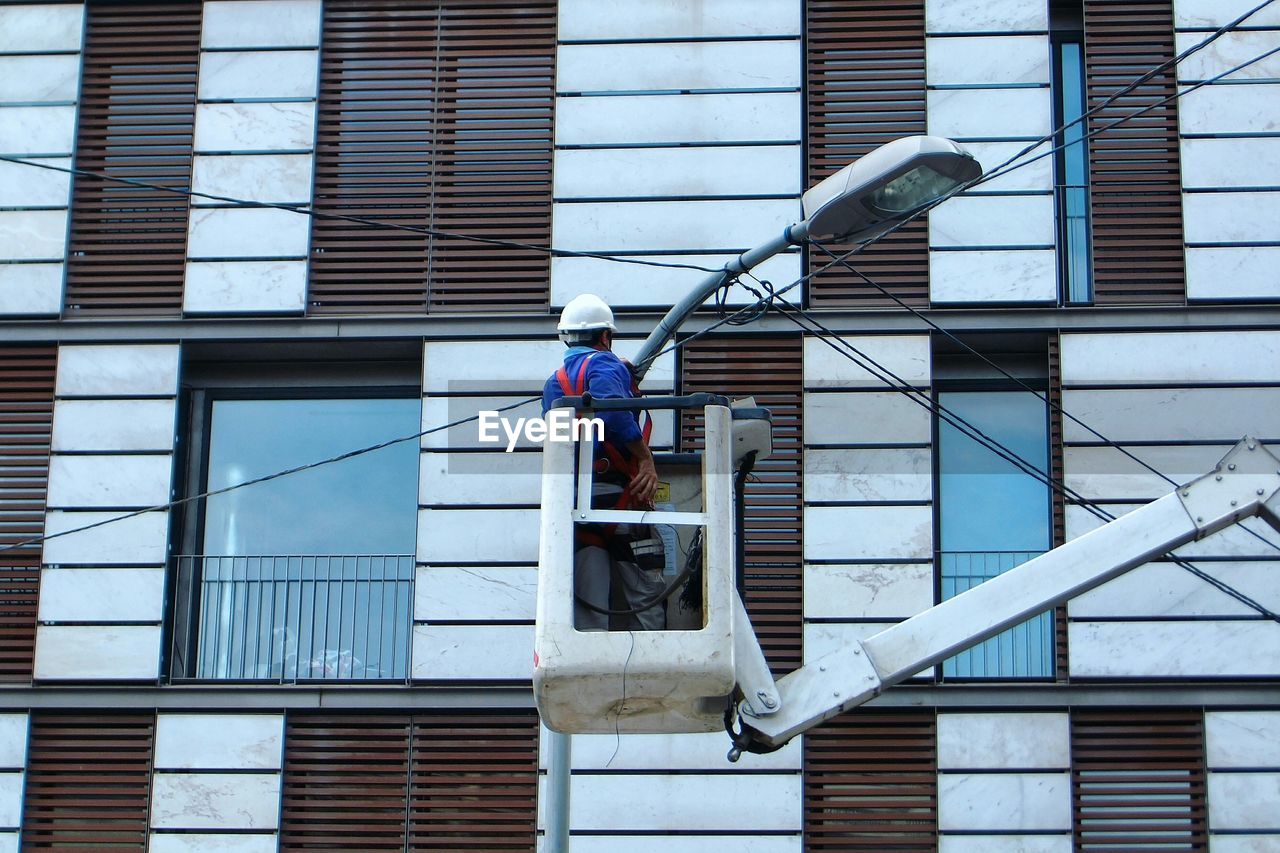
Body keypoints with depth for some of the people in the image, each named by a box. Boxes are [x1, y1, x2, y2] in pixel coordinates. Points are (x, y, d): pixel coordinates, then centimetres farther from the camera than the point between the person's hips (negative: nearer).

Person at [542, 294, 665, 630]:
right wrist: (647, 460, -18)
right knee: (646, 592, -1)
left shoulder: (552, 383, 20)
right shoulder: (605, 364, -3)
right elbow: (614, 411, -22)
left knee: (587, 605, 6)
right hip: (617, 494, -6)